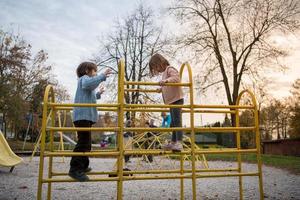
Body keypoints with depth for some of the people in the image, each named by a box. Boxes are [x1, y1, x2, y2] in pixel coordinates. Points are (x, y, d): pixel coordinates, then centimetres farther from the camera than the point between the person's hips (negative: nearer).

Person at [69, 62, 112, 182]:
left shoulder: (86, 80, 30)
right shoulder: (84, 78, -2)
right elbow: (89, 84, -28)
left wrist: (98, 94, 34)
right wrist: (102, 76, -28)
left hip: (86, 116, 11)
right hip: (83, 115, -11)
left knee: (86, 142, 16)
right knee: (83, 142, -15)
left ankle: (82, 166, 26)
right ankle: (75, 169, -14)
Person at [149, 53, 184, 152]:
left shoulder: (170, 69, -8)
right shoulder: (165, 72, 19)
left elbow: (176, 78, -28)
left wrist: (166, 81, -41)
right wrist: (161, 89, 39)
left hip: (176, 99, -10)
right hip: (171, 100, 10)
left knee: (177, 121, -16)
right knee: (173, 122, 13)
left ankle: (179, 143, -19)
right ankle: (173, 142, 20)